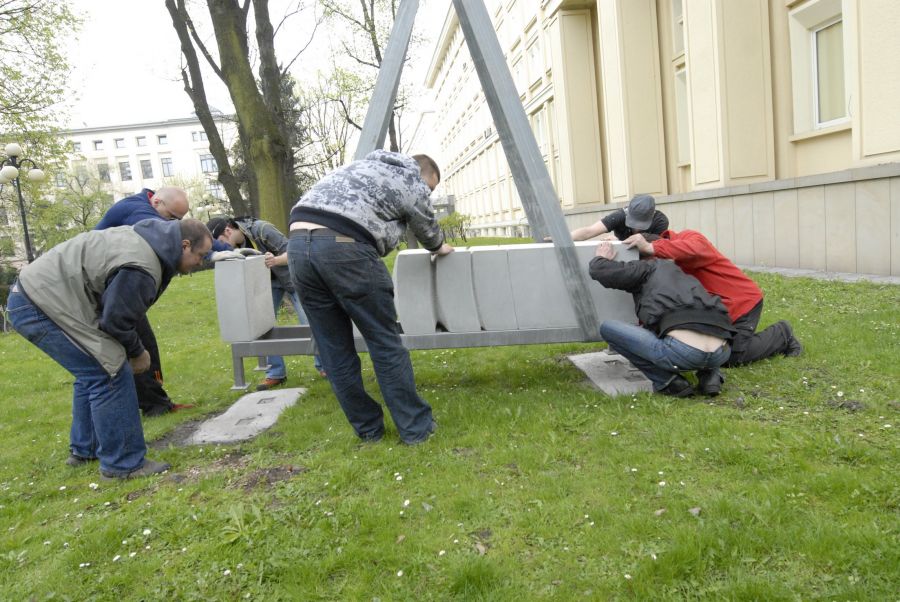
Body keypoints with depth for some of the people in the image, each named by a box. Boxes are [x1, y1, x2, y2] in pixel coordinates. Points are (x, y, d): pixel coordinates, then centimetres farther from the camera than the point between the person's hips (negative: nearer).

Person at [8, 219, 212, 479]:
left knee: (93, 373, 19)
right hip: (42, 305, -11)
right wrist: (137, 353, 1)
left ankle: (84, 450, 32)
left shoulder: (140, 237, 6)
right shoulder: (142, 268, -26)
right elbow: (115, 320, -18)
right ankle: (122, 463, -5)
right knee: (110, 373, -13)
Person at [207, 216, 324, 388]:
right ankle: (276, 373, 5)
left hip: (290, 277, -6)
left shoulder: (260, 229, -29)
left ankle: (324, 365, 11)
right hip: (268, 281, 6)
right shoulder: (234, 245, -11)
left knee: (308, 322, -6)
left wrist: (275, 260, -46)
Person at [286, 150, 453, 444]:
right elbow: (428, 231, 28)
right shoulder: (414, 185, 13)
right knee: (385, 344, 4)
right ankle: (416, 426, 13)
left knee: (335, 351, 12)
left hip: (298, 243, 7)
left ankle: (368, 428, 24)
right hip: (344, 248, -7)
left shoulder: (369, 164, 33)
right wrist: (440, 248, 49)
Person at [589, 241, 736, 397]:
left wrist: (600, 258, 29)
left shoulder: (650, 269, 14)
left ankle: (668, 382, 6)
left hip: (681, 351, -7)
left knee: (607, 328, 9)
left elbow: (600, 271, 6)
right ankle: (710, 375, 14)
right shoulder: (685, 277, 34)